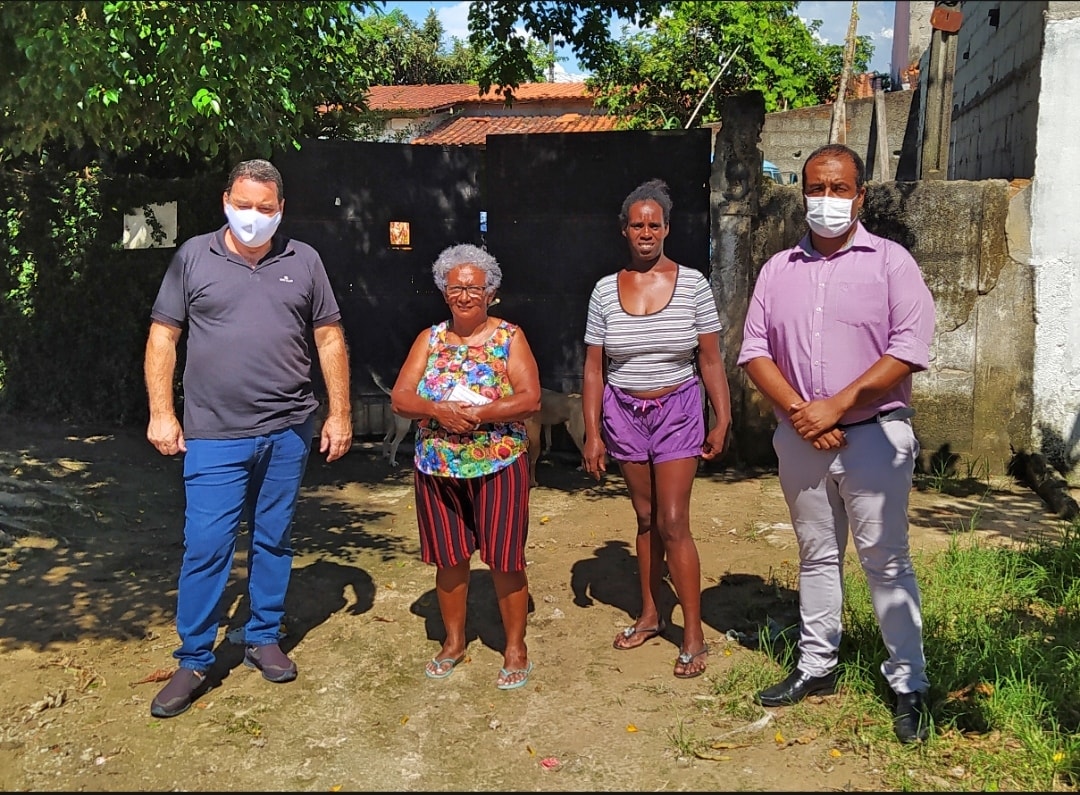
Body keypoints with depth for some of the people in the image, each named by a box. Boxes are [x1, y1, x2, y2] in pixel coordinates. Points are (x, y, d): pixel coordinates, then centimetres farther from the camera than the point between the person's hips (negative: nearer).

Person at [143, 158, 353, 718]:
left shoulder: (303, 261, 6)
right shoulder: (193, 257, 2)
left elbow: (329, 339, 8)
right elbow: (163, 337, 3)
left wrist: (339, 413, 4)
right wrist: (161, 413, -3)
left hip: (288, 431, 2)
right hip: (215, 435, -2)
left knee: (274, 541, 13)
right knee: (205, 547, -1)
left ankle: (263, 639, 29)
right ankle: (193, 662, 13)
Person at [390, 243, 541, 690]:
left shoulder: (509, 337, -2)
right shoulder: (430, 339, 7)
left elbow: (530, 399, -11)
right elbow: (400, 398, 0)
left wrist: (479, 413, -22)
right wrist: (439, 410, -19)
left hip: (499, 467, -3)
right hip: (437, 469, 3)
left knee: (504, 559, 1)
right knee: (449, 558, 12)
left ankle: (515, 648, 15)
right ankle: (454, 641, 29)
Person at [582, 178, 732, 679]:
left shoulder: (692, 284, -5)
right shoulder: (605, 291, 0)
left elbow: (710, 360, -2)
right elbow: (594, 368, 2)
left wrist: (722, 419, -5)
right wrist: (592, 433, -1)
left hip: (677, 411, -2)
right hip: (624, 412, 3)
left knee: (672, 523, -5)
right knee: (645, 517, 12)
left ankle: (694, 634, 5)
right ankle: (650, 614, 27)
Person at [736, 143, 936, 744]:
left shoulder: (890, 261, -3)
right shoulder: (779, 270, 9)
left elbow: (910, 349, -12)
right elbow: (755, 350, 5)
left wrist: (835, 406, -16)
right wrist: (797, 411, -10)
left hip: (874, 435, -4)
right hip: (800, 438, 4)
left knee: (886, 560, 1)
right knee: (817, 555, 14)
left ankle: (910, 682, 14)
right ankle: (817, 667, 27)